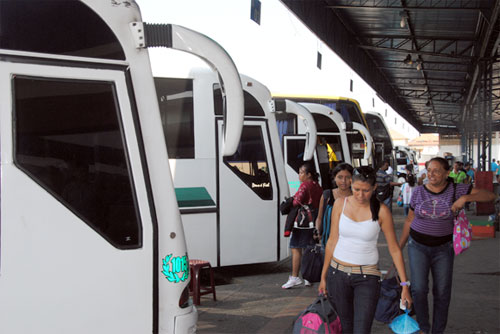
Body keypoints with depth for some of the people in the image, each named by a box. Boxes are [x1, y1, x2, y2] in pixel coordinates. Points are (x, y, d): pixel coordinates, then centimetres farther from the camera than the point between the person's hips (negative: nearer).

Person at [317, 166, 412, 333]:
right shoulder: (340, 205, -1)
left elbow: (394, 249, -3)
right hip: (337, 274, 2)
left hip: (367, 277, -2)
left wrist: (405, 285, -4)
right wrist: (323, 276, 9)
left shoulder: (381, 211, -8)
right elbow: (332, 241, 6)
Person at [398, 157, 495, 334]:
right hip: (418, 246, 0)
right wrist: (400, 246, 4)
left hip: (443, 248, 1)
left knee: (442, 292, 5)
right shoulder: (418, 192, -7)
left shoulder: (455, 189, -9)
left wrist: (465, 198, -27)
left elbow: (490, 195, -12)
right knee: (418, 289, -11)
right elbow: (410, 220, 3)